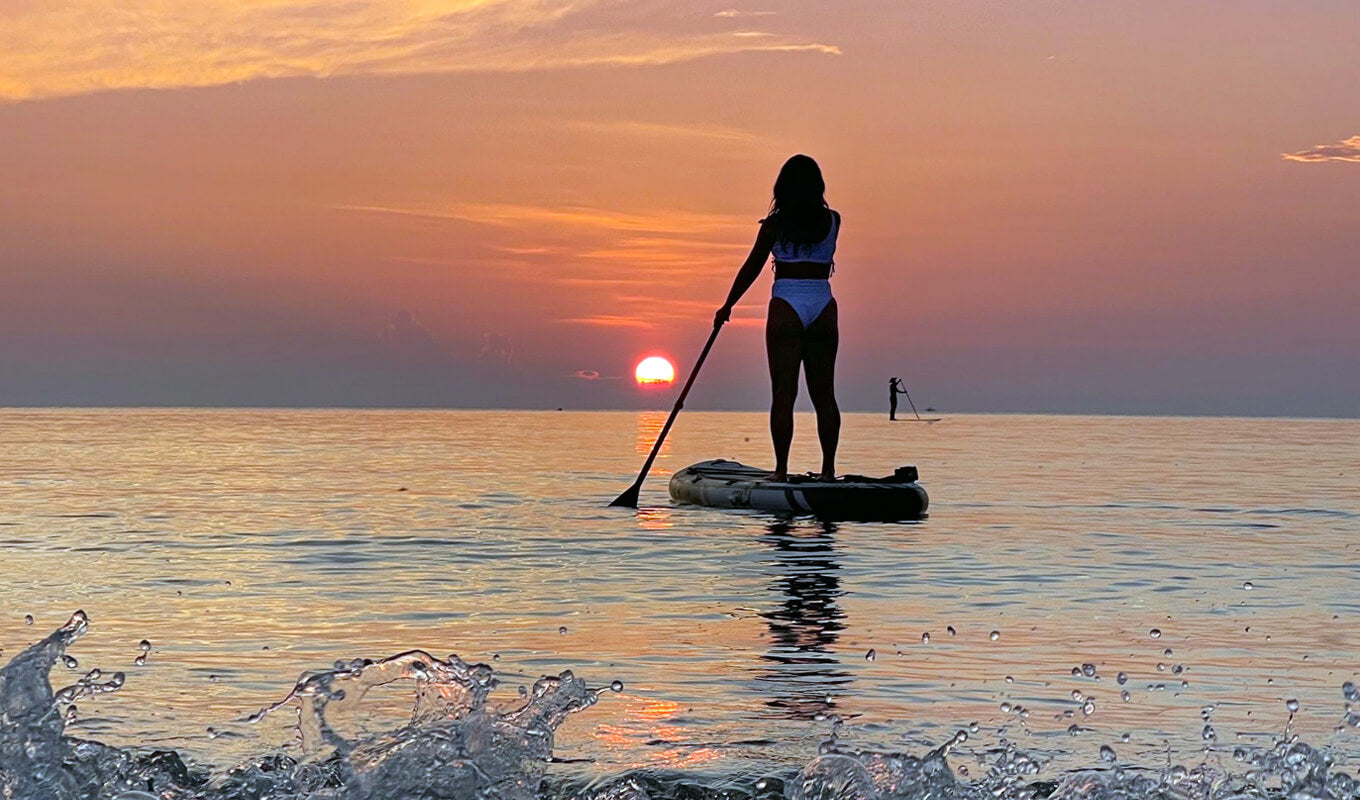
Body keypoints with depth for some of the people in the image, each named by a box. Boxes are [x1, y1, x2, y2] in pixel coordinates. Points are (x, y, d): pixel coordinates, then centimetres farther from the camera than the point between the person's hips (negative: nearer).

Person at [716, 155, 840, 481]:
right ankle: (828, 469, 5)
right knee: (824, 393, 7)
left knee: (783, 392, -3)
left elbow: (751, 268, 3)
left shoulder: (775, 223, -3)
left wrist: (727, 306, 13)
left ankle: (781, 470, -8)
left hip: (786, 308, -3)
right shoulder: (832, 221, 4)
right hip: (823, 307, 3)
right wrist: (813, 201, 23)